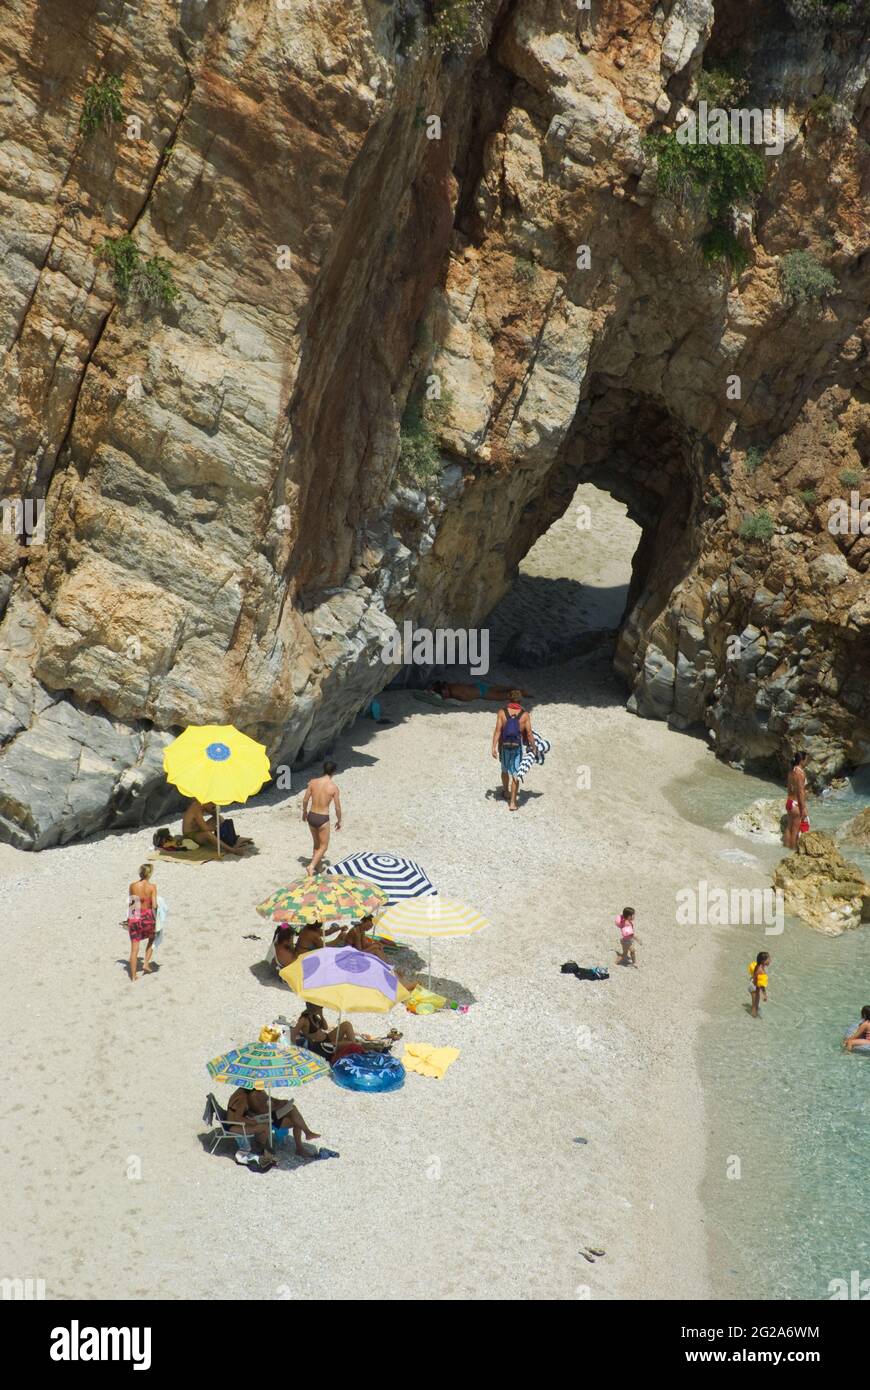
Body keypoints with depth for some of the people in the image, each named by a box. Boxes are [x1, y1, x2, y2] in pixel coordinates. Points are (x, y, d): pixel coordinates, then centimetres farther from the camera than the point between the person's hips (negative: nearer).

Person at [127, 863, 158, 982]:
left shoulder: (132, 886, -4)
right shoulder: (152, 886, -12)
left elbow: (130, 903, 5)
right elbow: (154, 905, -16)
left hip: (134, 918, 2)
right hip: (147, 917, -2)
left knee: (134, 949, 7)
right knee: (152, 940, 30)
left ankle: (133, 977, 11)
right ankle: (146, 964, 20)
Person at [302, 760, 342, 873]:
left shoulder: (313, 782, -5)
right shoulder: (333, 787, -13)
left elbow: (305, 800, 1)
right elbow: (337, 807, -7)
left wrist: (304, 812, 20)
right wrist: (339, 821, 9)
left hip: (311, 816, 4)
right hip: (323, 819, -4)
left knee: (316, 843, 24)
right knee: (323, 846, 12)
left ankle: (317, 866, 34)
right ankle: (312, 866, -6)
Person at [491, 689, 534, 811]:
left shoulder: (502, 712, -9)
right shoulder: (525, 714, -10)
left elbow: (497, 731, -13)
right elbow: (529, 734, -9)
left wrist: (494, 747, -11)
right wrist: (533, 747, 4)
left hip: (504, 746, 2)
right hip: (517, 747, -2)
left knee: (505, 770, 25)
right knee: (515, 774, 3)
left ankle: (506, 792, 45)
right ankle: (512, 802, 0)